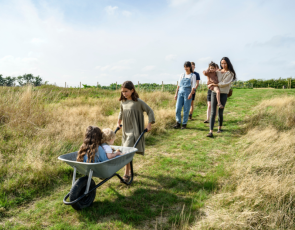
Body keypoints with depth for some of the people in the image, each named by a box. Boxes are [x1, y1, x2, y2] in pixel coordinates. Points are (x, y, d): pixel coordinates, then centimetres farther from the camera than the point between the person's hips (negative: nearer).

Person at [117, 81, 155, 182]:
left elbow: (150, 111, -7)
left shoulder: (138, 102, -13)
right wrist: (118, 122, 24)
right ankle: (130, 171, 34)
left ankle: (127, 174, -4)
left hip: (134, 131, -6)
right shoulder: (123, 102, 5)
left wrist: (149, 124, -9)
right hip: (126, 130, 6)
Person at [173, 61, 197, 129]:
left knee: (186, 109, -2)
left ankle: (184, 124, 9)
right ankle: (178, 123, 8)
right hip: (180, 92, 3)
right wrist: (176, 93, 10)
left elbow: (193, 86, -1)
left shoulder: (193, 75, 6)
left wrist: (191, 94, -16)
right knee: (178, 108, -4)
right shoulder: (182, 75, 15)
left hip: (187, 92, -3)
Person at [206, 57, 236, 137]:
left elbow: (225, 83, -12)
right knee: (213, 112, -8)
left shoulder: (230, 73, -1)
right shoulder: (218, 71, 11)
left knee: (220, 113, 6)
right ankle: (211, 132, -14)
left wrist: (214, 85, -12)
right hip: (214, 93, 2)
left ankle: (219, 128, 32)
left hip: (223, 94, -2)